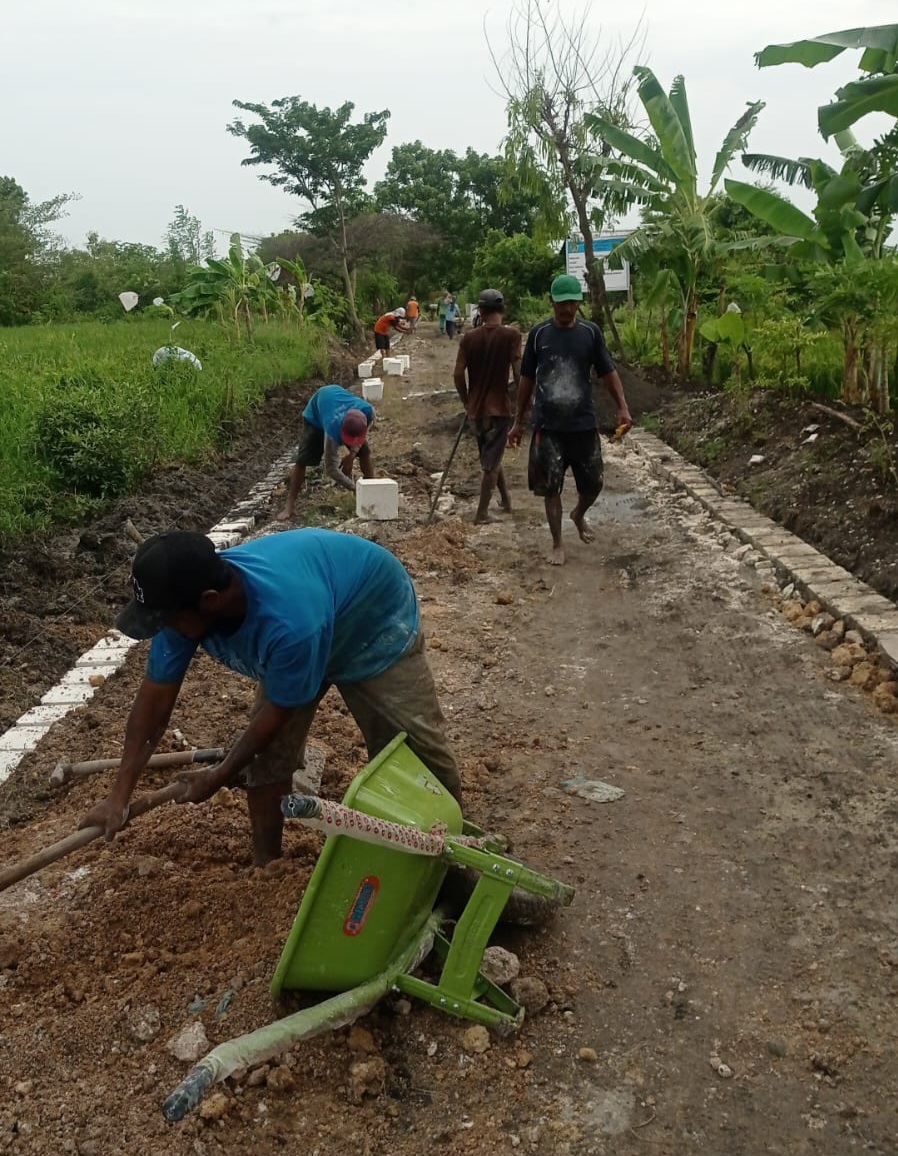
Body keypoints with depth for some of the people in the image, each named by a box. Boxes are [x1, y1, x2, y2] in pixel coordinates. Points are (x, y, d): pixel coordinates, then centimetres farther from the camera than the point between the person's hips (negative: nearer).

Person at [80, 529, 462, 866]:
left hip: (378, 627, -6)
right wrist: (119, 795, -16)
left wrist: (219, 777, -15)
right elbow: (154, 699, -16)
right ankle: (266, 867, 19)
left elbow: (277, 712, -30)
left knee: (418, 749, -3)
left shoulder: (288, 623, -48)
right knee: (266, 754, 0)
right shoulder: (184, 604, -27)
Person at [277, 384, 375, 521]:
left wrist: (353, 452, -21)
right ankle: (289, 505, -5)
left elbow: (362, 434, -11)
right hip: (316, 412, -4)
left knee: (365, 452, -5)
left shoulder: (368, 411, -39)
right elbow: (331, 469, -37)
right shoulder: (333, 430, -47)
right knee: (302, 459, -13)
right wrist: (355, 487, -34)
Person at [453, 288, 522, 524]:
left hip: (476, 409, 4)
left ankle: (506, 500, 33)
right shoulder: (511, 335, -9)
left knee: (489, 457, 21)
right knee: (491, 462, 2)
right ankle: (481, 513, 4)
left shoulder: (469, 338, 0)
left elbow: (459, 374, -1)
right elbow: (518, 373, -14)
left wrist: (467, 402, 12)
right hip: (499, 408, -4)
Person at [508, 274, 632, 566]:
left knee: (593, 483, 9)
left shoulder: (591, 333, -1)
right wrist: (518, 421, 7)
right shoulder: (538, 334, -1)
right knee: (550, 487, 3)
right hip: (548, 426, -1)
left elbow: (608, 372, 2)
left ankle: (579, 515, 41)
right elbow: (527, 380, 5)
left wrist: (623, 408, -11)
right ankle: (557, 544, 18)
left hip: (583, 424, 1)